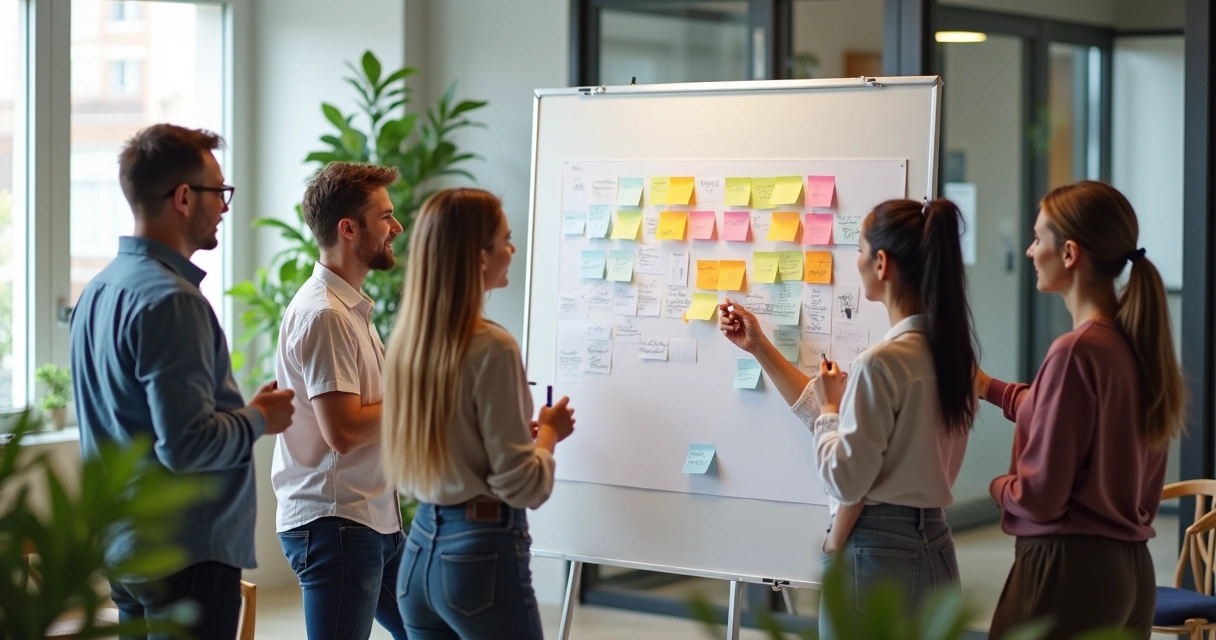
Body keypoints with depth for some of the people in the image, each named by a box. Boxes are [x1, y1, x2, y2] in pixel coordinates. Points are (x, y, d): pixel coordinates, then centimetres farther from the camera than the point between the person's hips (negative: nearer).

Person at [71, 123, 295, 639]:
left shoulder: (99, 291, 10)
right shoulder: (170, 300, -20)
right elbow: (187, 444, -25)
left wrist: (241, 411, 15)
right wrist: (259, 418, -8)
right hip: (186, 553, -9)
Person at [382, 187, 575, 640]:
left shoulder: (407, 338, 3)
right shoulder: (491, 348, -18)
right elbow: (523, 487, -17)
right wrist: (548, 433, 0)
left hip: (421, 549, 7)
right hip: (483, 554, -7)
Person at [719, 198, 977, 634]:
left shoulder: (882, 362, -19)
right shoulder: (948, 350, 7)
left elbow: (845, 480, -17)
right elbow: (842, 426, 14)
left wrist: (829, 407, -1)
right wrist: (759, 347, 17)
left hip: (878, 552, -8)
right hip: (932, 547, 8)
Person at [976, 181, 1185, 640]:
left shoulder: (1076, 351, -21)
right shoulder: (1138, 341, 3)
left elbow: (1038, 497, -19)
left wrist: (999, 486, 2)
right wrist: (992, 389, 28)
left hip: (1069, 570, -8)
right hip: (1129, 568, 8)